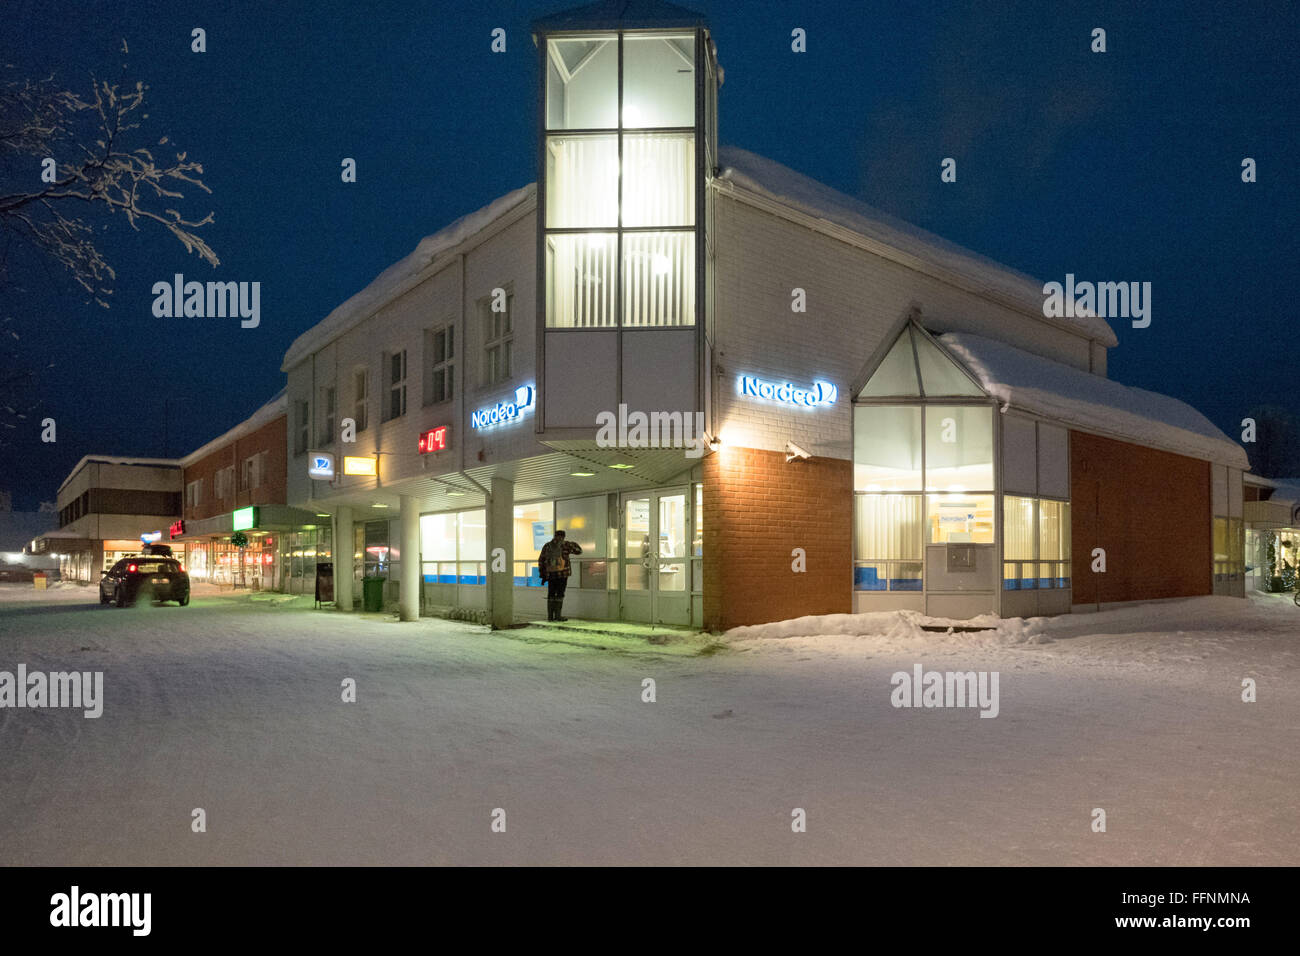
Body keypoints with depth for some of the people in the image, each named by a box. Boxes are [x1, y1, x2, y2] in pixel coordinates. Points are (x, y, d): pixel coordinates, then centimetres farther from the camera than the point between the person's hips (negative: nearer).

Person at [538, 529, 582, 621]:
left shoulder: (547, 546, 9)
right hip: (562, 573, -4)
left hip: (551, 573, 4)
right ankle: (557, 616, -4)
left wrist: (542, 575, 13)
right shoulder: (565, 544, -2)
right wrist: (574, 545, 26)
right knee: (560, 595, -1)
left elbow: (541, 561, 8)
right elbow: (579, 551, 5)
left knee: (551, 595, 9)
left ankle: (550, 616, 6)